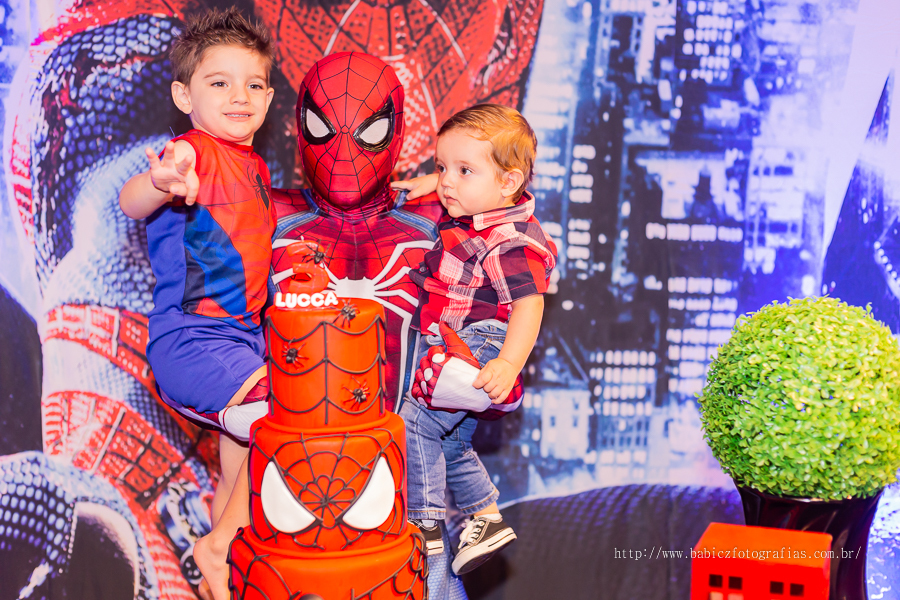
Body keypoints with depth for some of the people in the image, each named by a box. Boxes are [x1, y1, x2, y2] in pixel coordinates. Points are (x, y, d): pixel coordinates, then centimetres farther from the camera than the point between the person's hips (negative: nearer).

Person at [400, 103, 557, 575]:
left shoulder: (511, 243, -21)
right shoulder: (467, 217, 8)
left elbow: (528, 305, -29)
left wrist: (508, 365, -40)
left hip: (478, 350, -11)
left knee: (415, 421, -18)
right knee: (451, 440, 20)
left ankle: (424, 529, -9)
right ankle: (487, 518, 33)